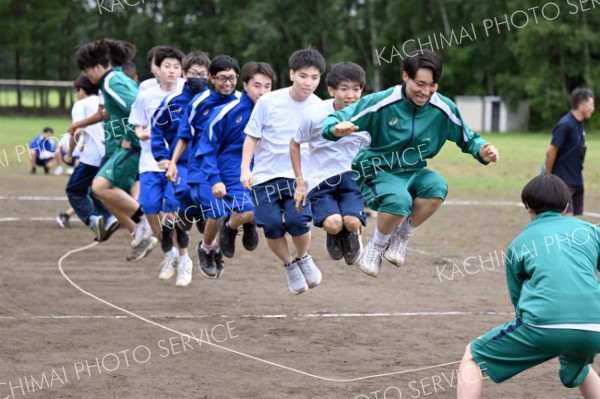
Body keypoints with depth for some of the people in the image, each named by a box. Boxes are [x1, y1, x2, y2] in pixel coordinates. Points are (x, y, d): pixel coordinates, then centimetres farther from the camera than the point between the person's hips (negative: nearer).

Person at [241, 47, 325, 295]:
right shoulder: (268, 102, -10)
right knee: (272, 226, -11)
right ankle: (289, 266, 18)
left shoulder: (319, 108, -4)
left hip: (300, 176, 0)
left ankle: (303, 258, 14)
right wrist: (245, 169, -10)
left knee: (297, 221, -19)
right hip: (265, 175, 0)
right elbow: (252, 137, -1)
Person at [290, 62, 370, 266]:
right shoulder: (314, 114, -13)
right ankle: (334, 236, 13)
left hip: (352, 176, 1)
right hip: (320, 179, -1)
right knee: (333, 223, -26)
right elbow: (294, 144, 4)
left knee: (352, 222, -26)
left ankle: (352, 235, 13)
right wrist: (300, 182, 2)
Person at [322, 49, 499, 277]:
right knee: (399, 200, -37)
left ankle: (401, 237, -6)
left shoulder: (443, 108, -10)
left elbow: (468, 139, 5)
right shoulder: (381, 103, -20)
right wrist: (337, 129, -43)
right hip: (377, 173, -4)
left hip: (414, 173, 4)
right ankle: (376, 246, -4)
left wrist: (482, 152, -18)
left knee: (437, 187, -31)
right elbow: (333, 122, -18)